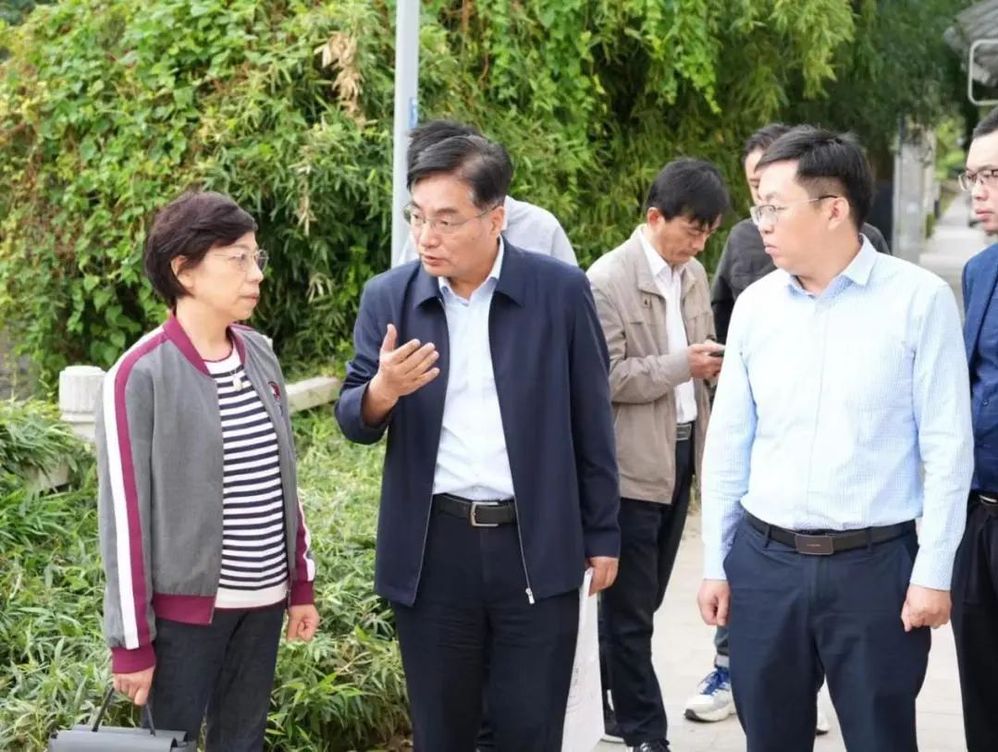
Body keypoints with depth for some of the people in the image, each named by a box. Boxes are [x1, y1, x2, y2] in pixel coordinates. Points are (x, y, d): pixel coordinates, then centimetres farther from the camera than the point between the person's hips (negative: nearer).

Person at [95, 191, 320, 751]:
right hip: (187, 603, -5)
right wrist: (132, 639, -12)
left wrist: (301, 582, 13)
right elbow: (125, 512, -13)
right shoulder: (141, 375, -14)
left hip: (262, 598, 6)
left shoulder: (261, 357, 6)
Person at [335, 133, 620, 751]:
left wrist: (602, 535, 5)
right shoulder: (388, 297, 1)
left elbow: (591, 422, 3)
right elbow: (352, 422, 3)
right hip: (432, 549, 2)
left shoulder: (560, 291, -4)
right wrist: (381, 391, -20)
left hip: (539, 546, -1)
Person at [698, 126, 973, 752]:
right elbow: (728, 443, 10)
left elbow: (947, 445, -6)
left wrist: (934, 572, -8)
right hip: (765, 561, 4)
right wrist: (716, 562, 10)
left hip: (875, 564, -4)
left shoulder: (919, 298, -7)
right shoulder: (755, 304, 4)